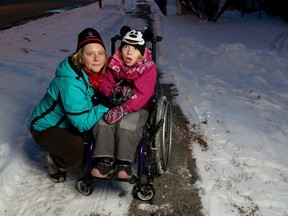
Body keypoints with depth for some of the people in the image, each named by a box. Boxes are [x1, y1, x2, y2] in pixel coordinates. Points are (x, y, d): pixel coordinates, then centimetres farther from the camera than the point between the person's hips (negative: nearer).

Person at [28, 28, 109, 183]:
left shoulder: (95, 72, -11)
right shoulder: (71, 82, -34)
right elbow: (84, 123, -34)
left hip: (71, 123, 8)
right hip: (46, 128, -8)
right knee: (80, 153, -28)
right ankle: (55, 162, 5)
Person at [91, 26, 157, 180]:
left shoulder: (148, 67, -12)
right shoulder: (113, 63, 1)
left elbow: (142, 95, -20)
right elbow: (105, 82, 6)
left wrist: (123, 109, -34)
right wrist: (114, 91, -19)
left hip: (138, 108, -3)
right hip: (114, 104, 3)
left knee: (126, 124, -35)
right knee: (103, 122, -29)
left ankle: (124, 163, -32)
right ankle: (105, 160, -32)